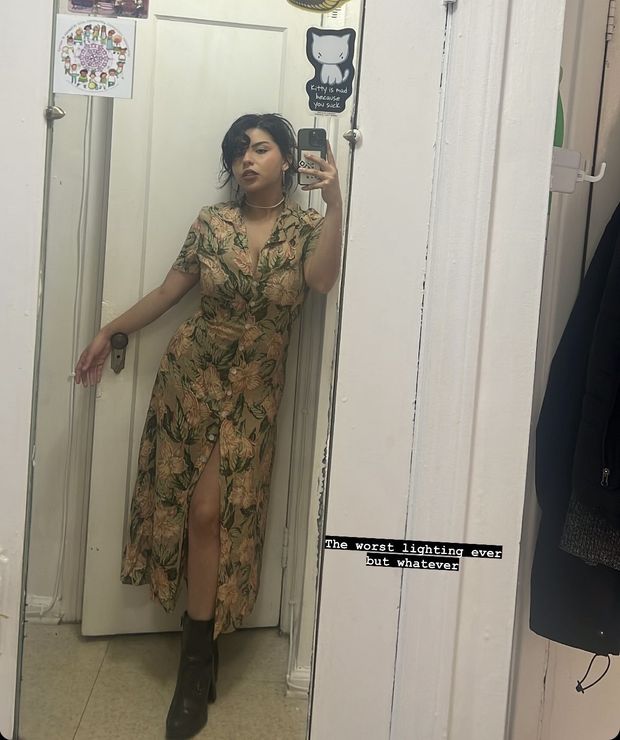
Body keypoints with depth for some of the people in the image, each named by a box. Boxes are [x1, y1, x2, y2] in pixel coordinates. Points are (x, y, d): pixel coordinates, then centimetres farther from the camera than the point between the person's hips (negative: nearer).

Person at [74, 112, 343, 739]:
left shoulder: (306, 226, -3)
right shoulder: (211, 222, 3)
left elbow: (321, 278, -24)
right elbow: (170, 290, 8)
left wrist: (334, 200, -28)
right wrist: (108, 333, 9)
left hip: (253, 388, -2)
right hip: (189, 371, 3)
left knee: (213, 510, -7)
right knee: (186, 503, 7)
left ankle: (197, 660, 7)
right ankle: (200, 648, 26)